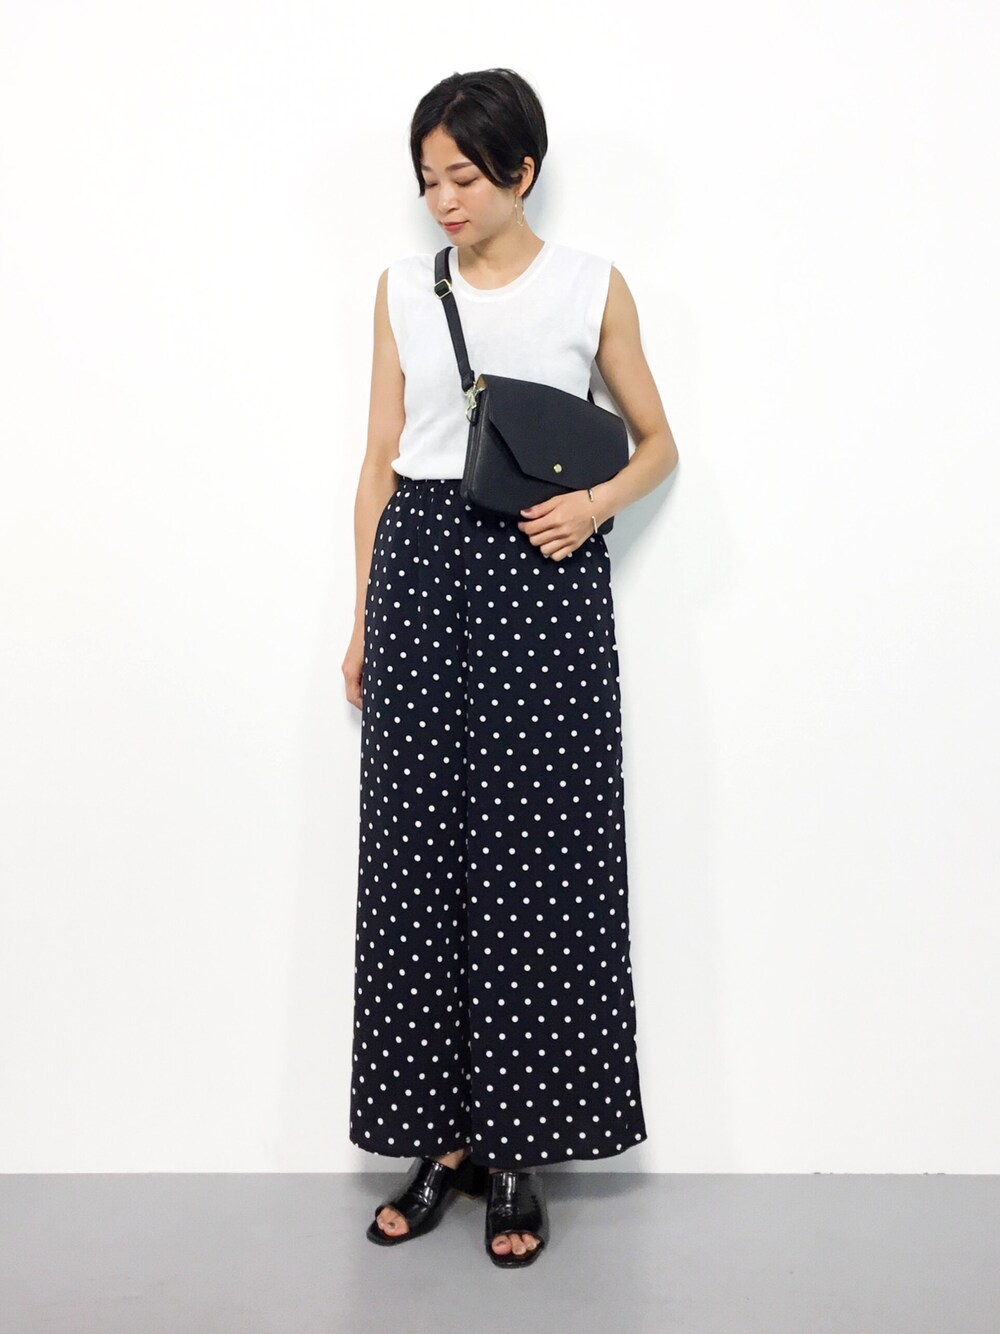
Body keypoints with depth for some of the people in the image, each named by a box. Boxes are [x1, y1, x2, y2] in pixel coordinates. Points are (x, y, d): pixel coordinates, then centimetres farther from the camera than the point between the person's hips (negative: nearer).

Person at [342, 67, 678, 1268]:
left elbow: (656, 443, 11)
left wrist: (595, 503, -10)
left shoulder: (593, 288, 4)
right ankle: (442, 1134, 12)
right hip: (422, 566, 3)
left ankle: (518, 1149, 7)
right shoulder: (403, 287, 10)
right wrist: (362, 617, 8)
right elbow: (380, 458, 11)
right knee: (419, 849, 1)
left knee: (538, 851, -4)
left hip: (542, 578, -2)